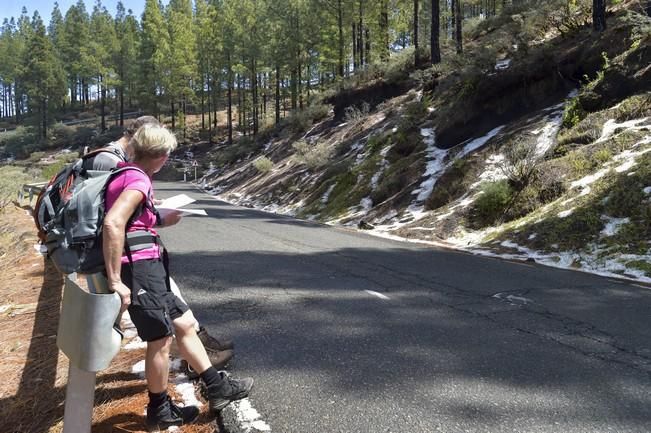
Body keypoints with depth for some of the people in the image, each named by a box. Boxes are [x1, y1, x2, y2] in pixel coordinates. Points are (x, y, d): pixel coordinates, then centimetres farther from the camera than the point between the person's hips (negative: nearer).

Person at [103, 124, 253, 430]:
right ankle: (159, 410, 22)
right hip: (139, 269, -10)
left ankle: (218, 388, 23)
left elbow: (129, 223, 24)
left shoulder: (124, 175, 13)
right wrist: (115, 280, -27)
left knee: (185, 323, 14)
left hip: (146, 270, 10)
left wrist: (161, 221, 28)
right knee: (161, 340, 3)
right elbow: (112, 224, -30)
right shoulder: (138, 180, -17)